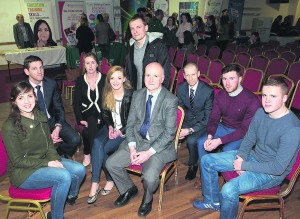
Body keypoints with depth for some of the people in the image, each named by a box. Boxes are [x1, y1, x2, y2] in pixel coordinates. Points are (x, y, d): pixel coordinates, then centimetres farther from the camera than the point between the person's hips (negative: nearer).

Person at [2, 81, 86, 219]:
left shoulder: (40, 116, 0)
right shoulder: (10, 126, -19)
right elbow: (17, 160, -17)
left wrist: (55, 160, -11)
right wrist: (47, 163, -21)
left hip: (44, 161, 7)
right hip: (22, 172, -6)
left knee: (79, 170, -12)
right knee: (64, 176, -29)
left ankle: (71, 195, 22)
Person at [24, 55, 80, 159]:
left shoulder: (52, 84, -4)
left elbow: (59, 108, 2)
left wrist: (58, 127, -16)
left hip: (53, 121, 2)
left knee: (75, 140, -19)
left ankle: (63, 157, 13)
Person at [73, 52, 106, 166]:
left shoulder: (105, 79, -3)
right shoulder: (80, 80, 3)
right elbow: (76, 102, 2)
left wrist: (101, 118, -16)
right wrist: (80, 119, -12)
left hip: (101, 114, -1)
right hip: (86, 114, 1)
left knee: (92, 124, -29)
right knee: (92, 123, -29)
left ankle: (87, 154, -6)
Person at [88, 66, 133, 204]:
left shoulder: (130, 95, -15)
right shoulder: (106, 93, 1)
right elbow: (105, 113, 12)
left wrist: (120, 132, -16)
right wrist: (110, 126, -5)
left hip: (125, 131, -4)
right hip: (111, 127, 5)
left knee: (101, 149, -24)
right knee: (97, 142, -27)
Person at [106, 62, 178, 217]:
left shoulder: (170, 100, -11)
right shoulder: (137, 95, 4)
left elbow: (169, 132, -13)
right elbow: (130, 123, 7)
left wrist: (149, 152, -19)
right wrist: (132, 147, -8)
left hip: (158, 146, -5)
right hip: (137, 140, 5)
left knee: (149, 177, -27)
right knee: (111, 164, -7)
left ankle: (147, 197, 12)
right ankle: (129, 189, 23)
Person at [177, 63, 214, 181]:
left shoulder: (208, 91, -19)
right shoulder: (181, 87, -6)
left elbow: (208, 117, -16)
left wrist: (190, 130, -25)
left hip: (202, 123, -4)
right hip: (187, 120, 4)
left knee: (191, 140, -30)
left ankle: (193, 164, 1)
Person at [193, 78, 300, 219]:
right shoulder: (261, 113, -6)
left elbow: (278, 167, -25)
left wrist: (244, 165, -19)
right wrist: (241, 157, -12)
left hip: (272, 174, -7)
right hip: (253, 156, 8)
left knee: (229, 190, -30)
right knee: (207, 160, 3)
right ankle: (213, 201, 23)